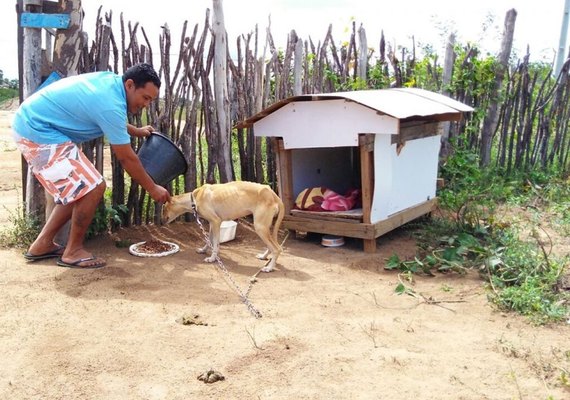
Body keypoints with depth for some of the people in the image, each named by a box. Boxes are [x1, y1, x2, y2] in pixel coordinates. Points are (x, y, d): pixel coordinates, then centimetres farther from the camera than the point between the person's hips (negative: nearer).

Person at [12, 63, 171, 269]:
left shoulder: (112, 81, 4)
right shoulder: (111, 103, -24)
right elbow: (126, 158, -16)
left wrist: (137, 131, 35)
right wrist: (152, 189, -6)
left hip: (31, 122, 11)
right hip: (38, 131, -11)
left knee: (77, 189, 13)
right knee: (93, 188, -12)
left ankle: (42, 244, 21)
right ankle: (73, 251, 3)